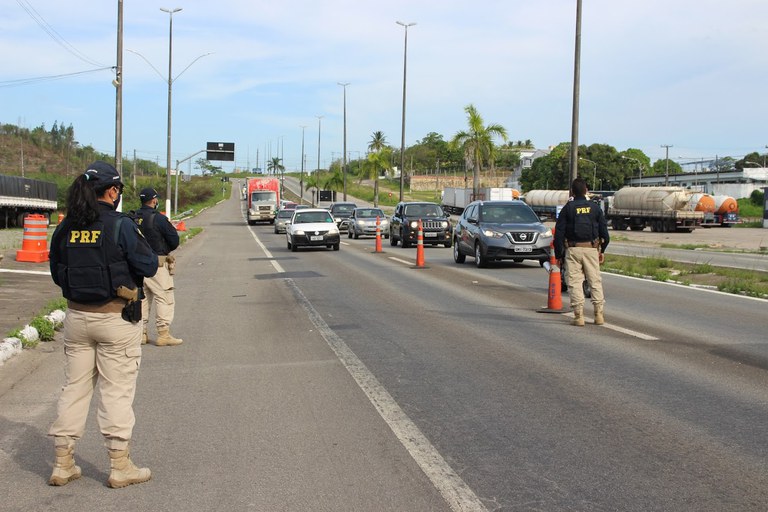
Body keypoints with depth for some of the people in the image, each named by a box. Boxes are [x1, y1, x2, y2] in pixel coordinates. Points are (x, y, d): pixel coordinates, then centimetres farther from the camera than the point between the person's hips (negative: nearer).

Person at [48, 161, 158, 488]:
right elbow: (148, 266, -12)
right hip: (116, 317, -5)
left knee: (75, 387, 14)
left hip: (76, 316, 5)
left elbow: (57, 273, 11)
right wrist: (145, 248, 7)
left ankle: (63, 464, 20)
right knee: (117, 391, 4)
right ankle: (119, 466, 11)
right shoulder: (120, 225, -14)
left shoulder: (65, 229, 3)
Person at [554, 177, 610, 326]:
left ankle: (579, 315, -4)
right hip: (591, 249, 2)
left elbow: (559, 233, -3)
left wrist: (559, 254, 3)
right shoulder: (595, 208, 6)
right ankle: (599, 314, 7)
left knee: (574, 282, 1)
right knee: (595, 281, 9)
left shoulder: (567, 209, 0)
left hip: (573, 249, -2)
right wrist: (602, 250, 20)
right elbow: (604, 231, 9)